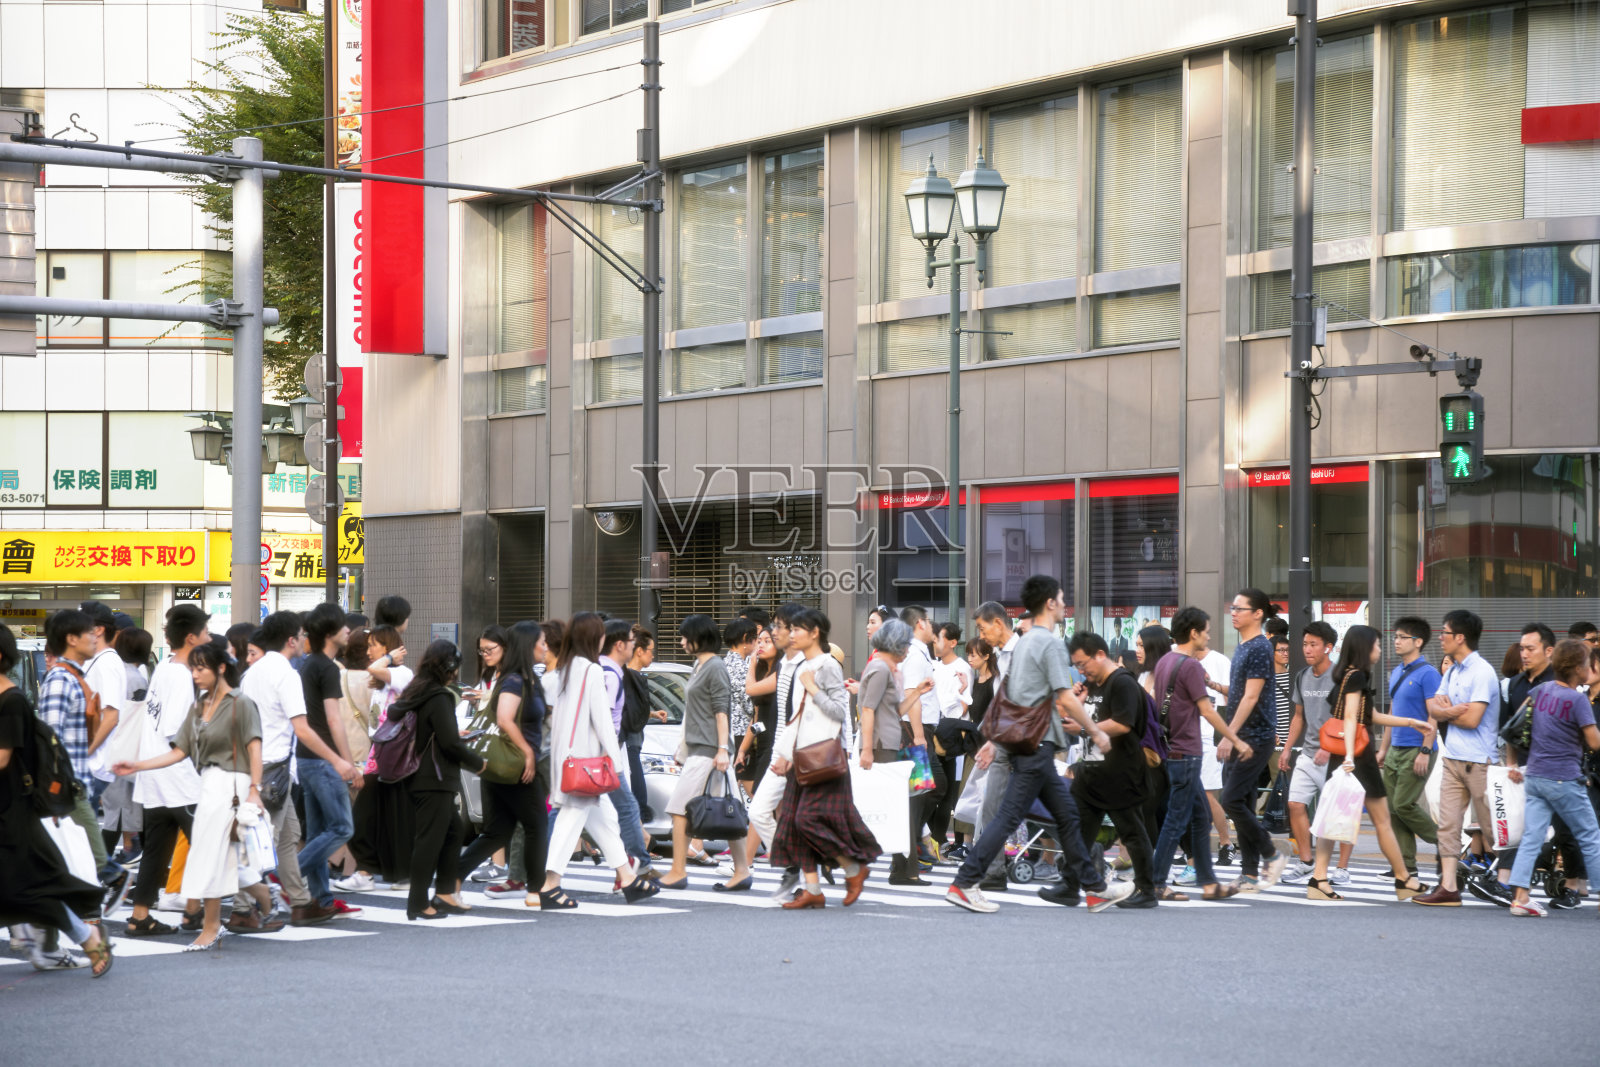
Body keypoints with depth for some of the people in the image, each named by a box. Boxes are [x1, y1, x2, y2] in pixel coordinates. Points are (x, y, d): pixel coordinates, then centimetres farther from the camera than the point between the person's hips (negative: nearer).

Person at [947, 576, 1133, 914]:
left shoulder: (1023, 643, 18)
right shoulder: (1050, 643, -11)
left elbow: (1005, 696, 19)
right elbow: (1065, 698, -16)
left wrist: (993, 740, 20)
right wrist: (1096, 732, -7)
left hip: (1024, 742, 10)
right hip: (1037, 743, -10)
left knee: (1066, 812, 13)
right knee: (1009, 815, -10)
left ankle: (1094, 886, 17)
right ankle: (964, 884, -12)